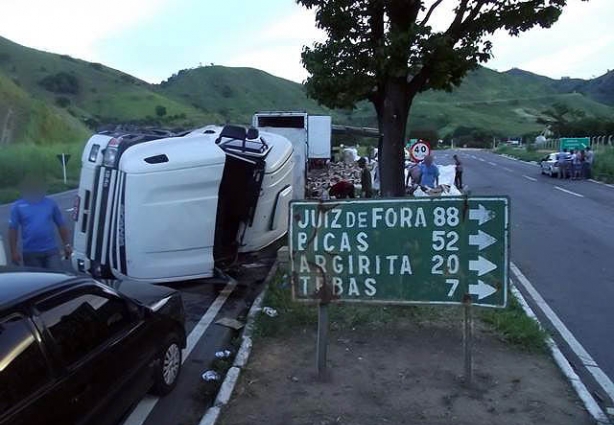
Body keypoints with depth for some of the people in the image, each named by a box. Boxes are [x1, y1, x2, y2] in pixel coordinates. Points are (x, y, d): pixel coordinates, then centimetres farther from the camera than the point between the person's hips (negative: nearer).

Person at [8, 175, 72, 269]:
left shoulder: (51, 203, 7)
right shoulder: (18, 206, 2)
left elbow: (62, 225, 10)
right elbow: (13, 230, 0)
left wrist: (67, 244, 5)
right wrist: (14, 251, -6)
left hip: (51, 250, 1)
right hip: (30, 252, 0)